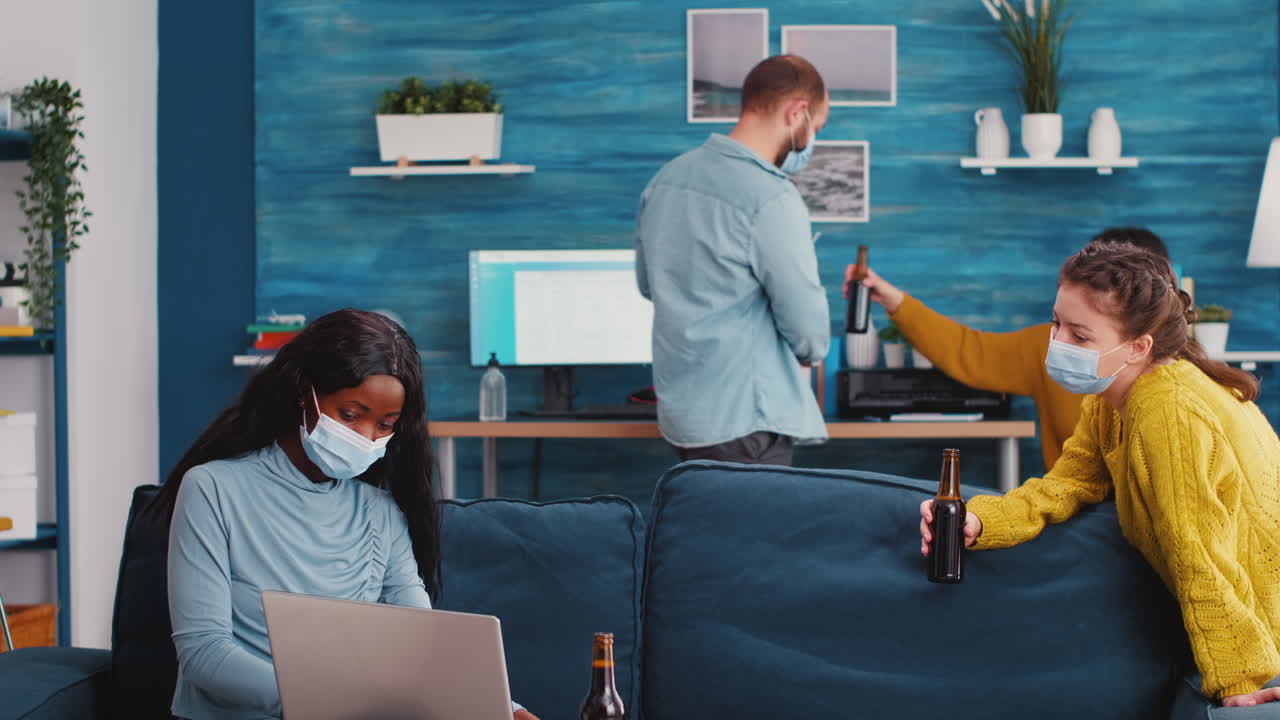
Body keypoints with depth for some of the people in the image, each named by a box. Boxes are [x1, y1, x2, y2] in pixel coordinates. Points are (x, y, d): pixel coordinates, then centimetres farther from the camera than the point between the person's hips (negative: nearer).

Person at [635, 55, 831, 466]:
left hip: (679, 408, 8)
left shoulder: (668, 177, 6)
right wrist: (810, 353, 8)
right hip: (745, 417, -8)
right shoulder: (771, 199, -19)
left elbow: (649, 283, 19)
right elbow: (806, 323, -13)